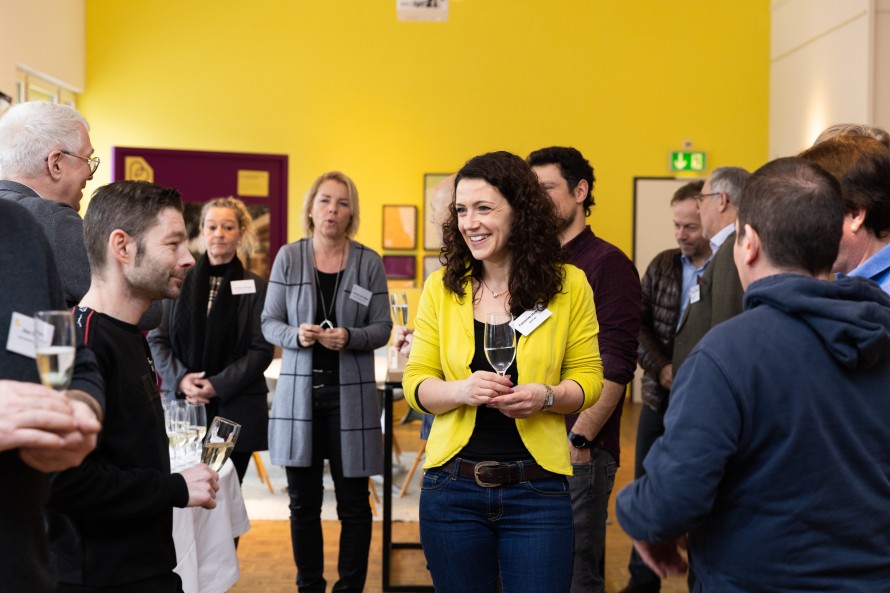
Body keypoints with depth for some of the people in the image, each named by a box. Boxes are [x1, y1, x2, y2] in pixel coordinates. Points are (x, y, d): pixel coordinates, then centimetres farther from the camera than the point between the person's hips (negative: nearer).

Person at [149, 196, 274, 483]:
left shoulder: (254, 287, 3)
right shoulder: (180, 280, 7)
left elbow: (262, 350, -1)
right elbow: (157, 339, 8)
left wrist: (218, 385, -10)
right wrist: (180, 379, -8)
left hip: (236, 409, -1)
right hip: (182, 402, 1)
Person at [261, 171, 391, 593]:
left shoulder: (369, 262, 1)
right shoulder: (288, 258, 2)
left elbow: (383, 327, 1)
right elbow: (269, 323, 3)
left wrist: (350, 337, -18)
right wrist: (296, 335, -17)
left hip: (350, 393, -1)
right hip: (299, 391, 1)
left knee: (353, 503, 5)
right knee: (304, 502, 9)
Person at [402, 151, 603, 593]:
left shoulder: (568, 285, -2)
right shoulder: (441, 287, 1)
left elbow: (589, 378, 3)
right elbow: (416, 382, 2)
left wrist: (546, 397, -17)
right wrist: (463, 391, -18)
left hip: (536, 490, -1)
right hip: (452, 487, 2)